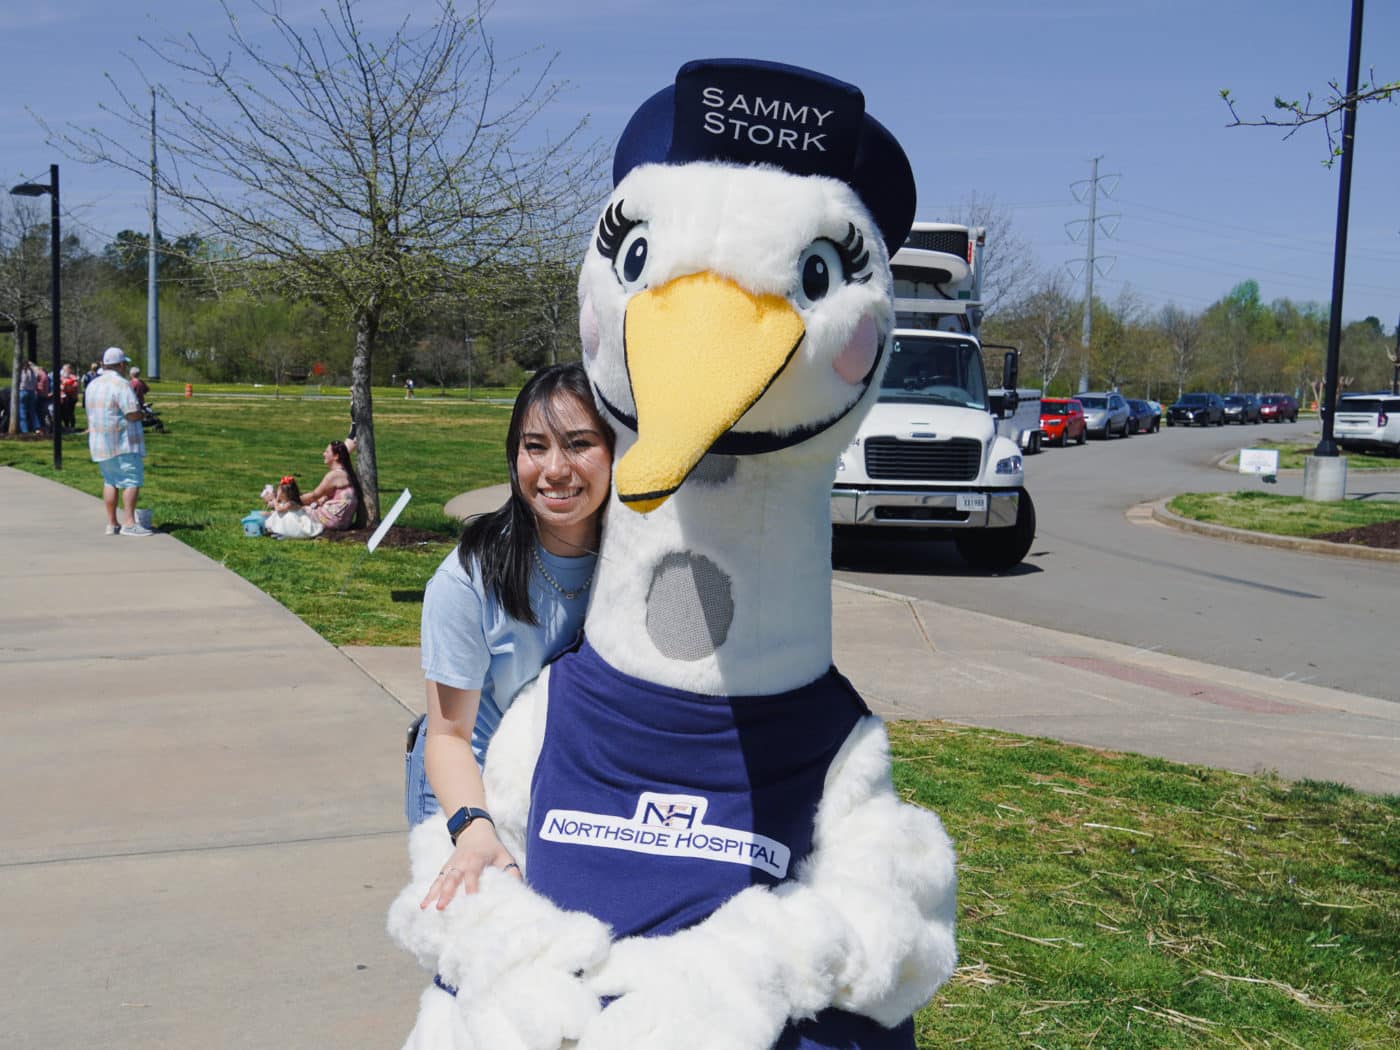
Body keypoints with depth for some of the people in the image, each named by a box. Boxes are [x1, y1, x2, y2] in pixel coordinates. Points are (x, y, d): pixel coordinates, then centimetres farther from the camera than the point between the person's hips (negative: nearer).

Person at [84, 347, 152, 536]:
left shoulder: (93, 385, 14)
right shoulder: (121, 384, -14)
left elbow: (91, 414, 19)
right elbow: (133, 414, -20)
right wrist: (140, 412, 1)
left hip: (100, 443, 9)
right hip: (124, 442, -8)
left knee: (110, 481, 14)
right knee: (132, 481, -7)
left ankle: (111, 524, 14)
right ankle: (129, 523, -14)